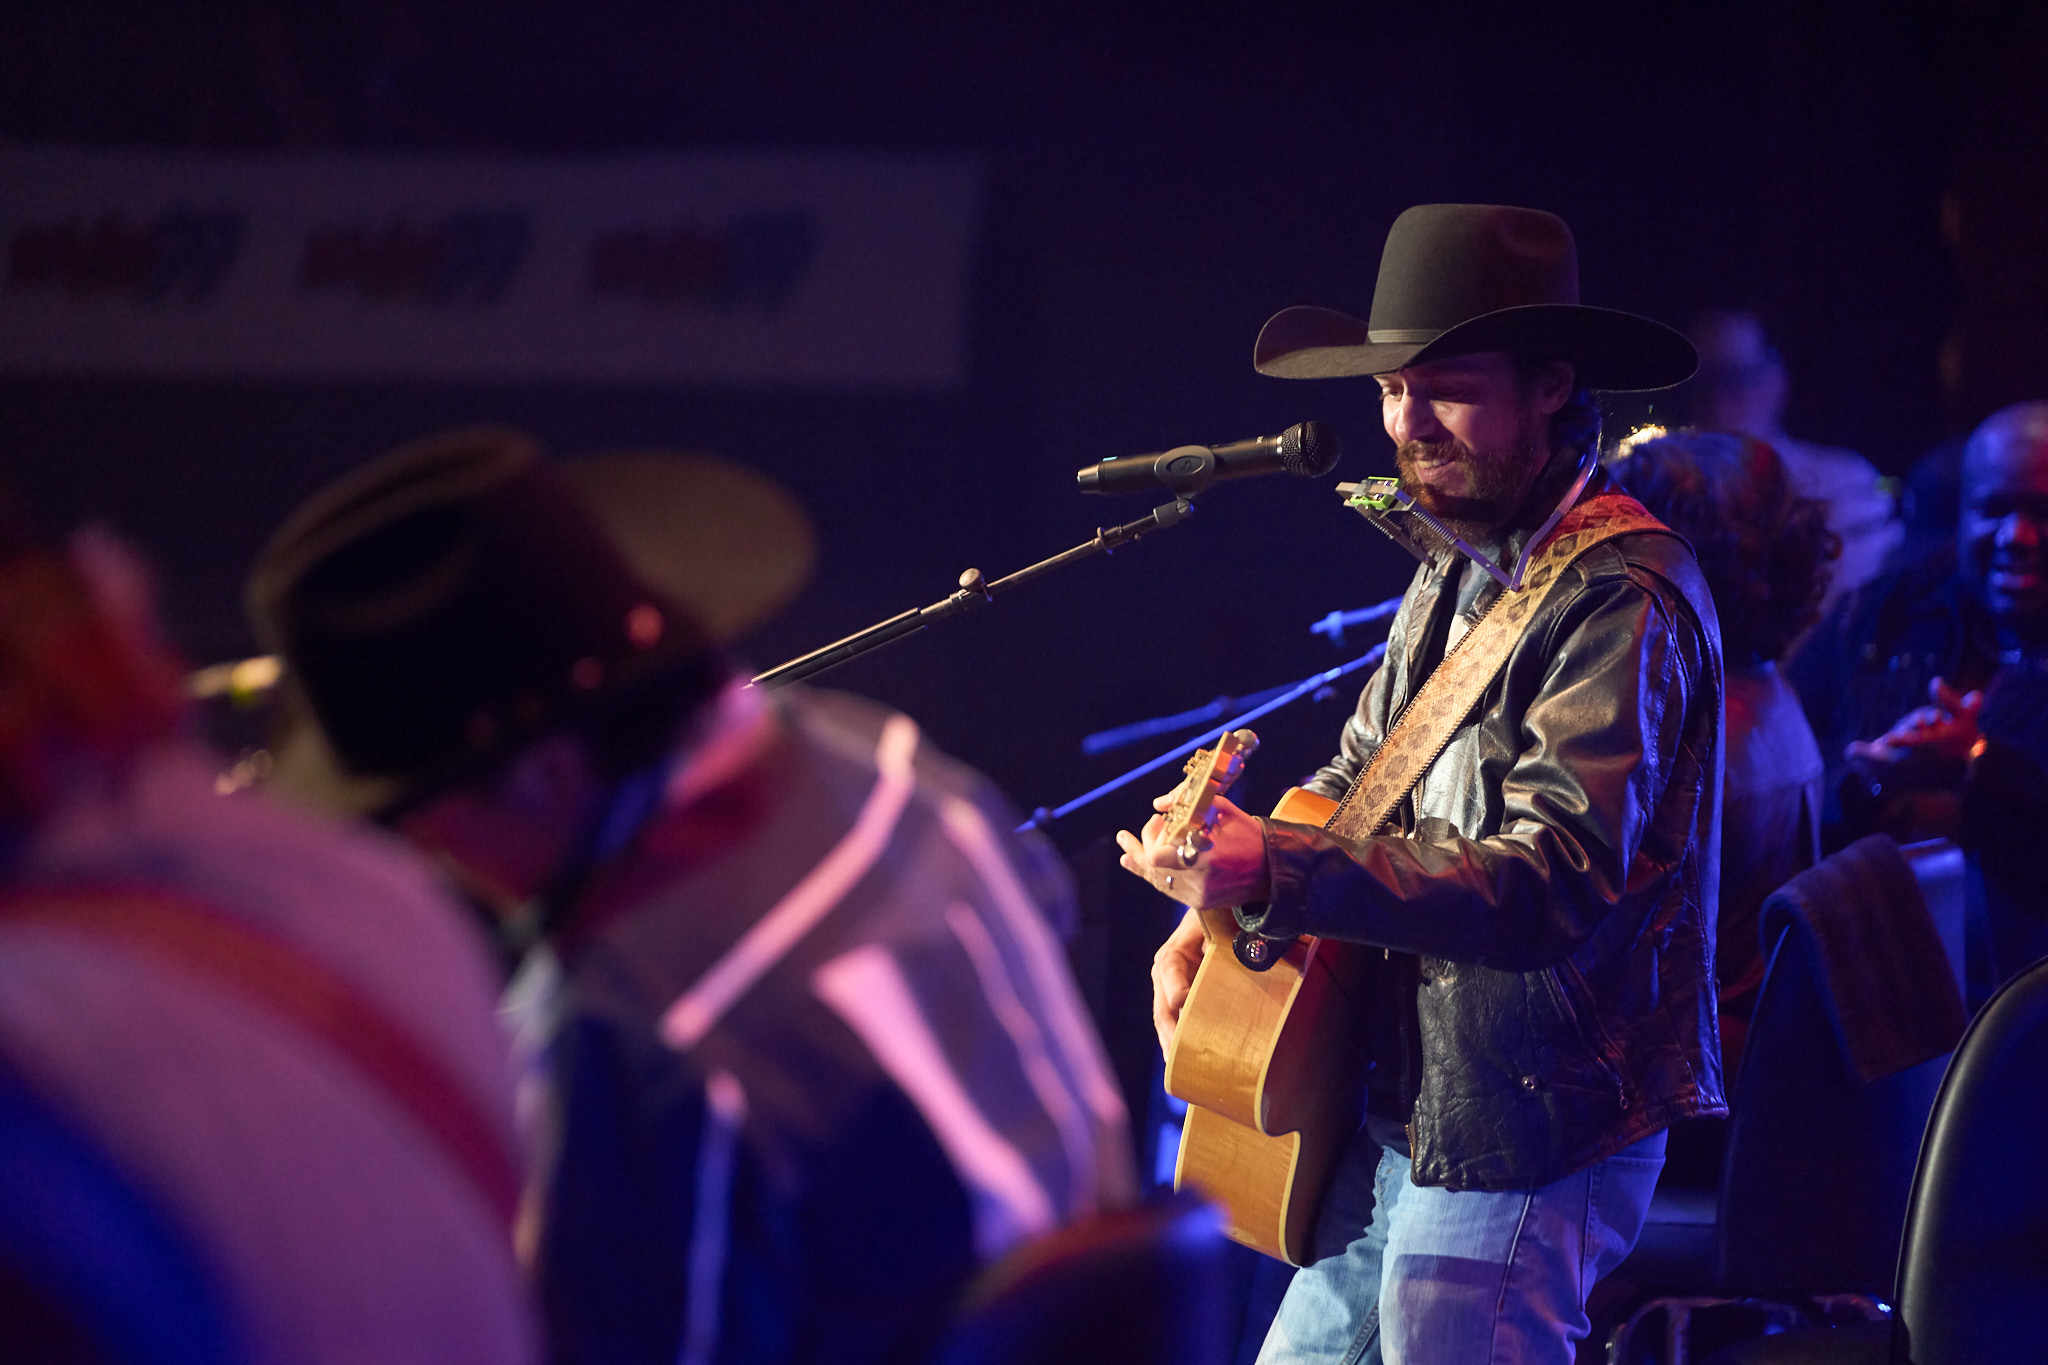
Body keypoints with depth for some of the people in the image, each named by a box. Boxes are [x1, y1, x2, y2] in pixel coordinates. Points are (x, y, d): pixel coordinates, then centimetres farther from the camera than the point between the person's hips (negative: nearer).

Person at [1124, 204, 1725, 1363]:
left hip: (1528, 1145, -9)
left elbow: (1555, 887, -27)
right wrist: (1214, 910, 9)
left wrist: (1273, 872, -33)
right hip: (1409, 1123, 9)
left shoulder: (1622, 600, -17)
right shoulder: (1458, 578, 13)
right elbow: (1359, 779, 28)